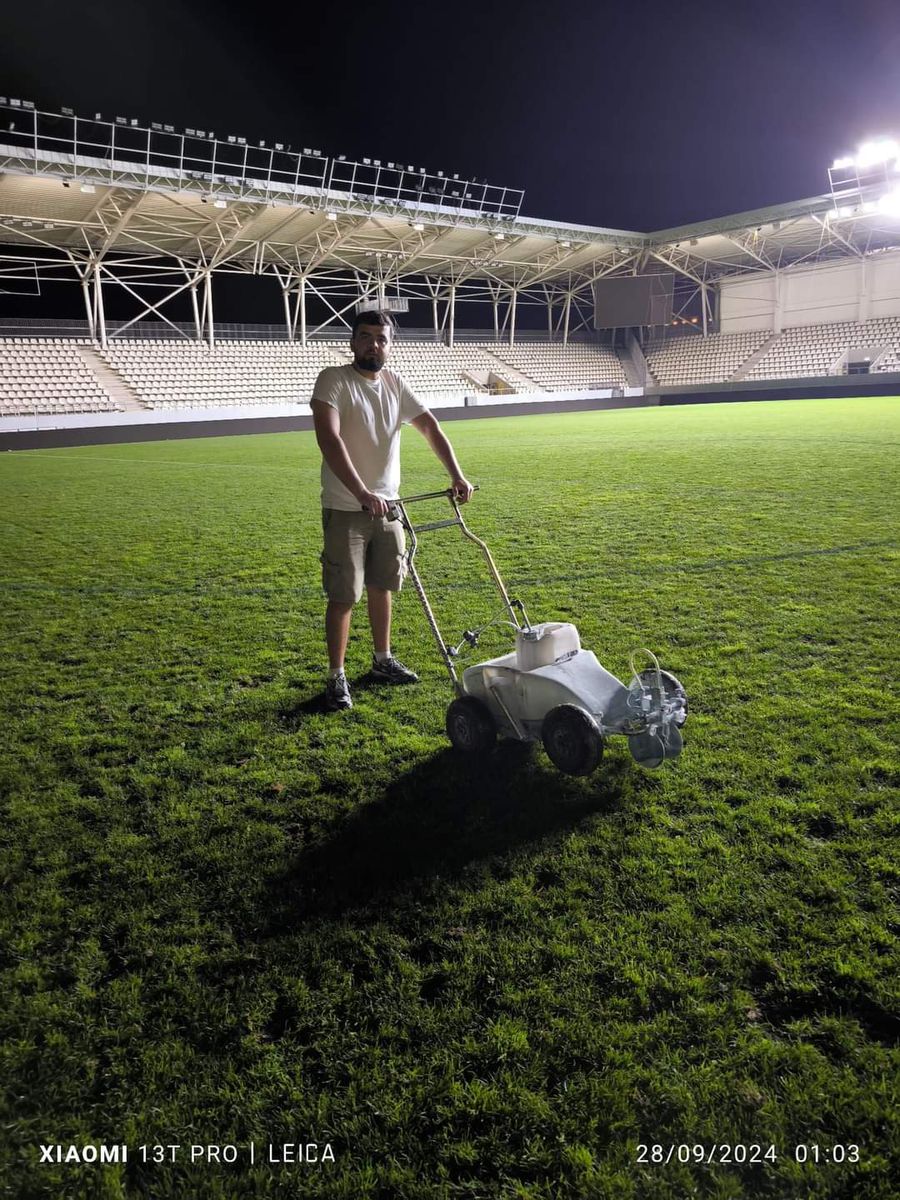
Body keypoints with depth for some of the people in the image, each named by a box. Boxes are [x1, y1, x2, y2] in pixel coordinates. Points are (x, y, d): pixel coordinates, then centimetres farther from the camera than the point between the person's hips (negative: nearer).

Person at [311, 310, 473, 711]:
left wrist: (456, 475, -4)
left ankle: (383, 660, 33)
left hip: (387, 505, 6)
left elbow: (430, 426, 8)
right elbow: (329, 440, -26)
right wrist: (362, 494, -36)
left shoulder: (394, 383, 7)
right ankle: (336, 677, 9)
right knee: (343, 596, -3)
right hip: (346, 509, -6)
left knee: (382, 586, 17)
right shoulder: (334, 380, -12)